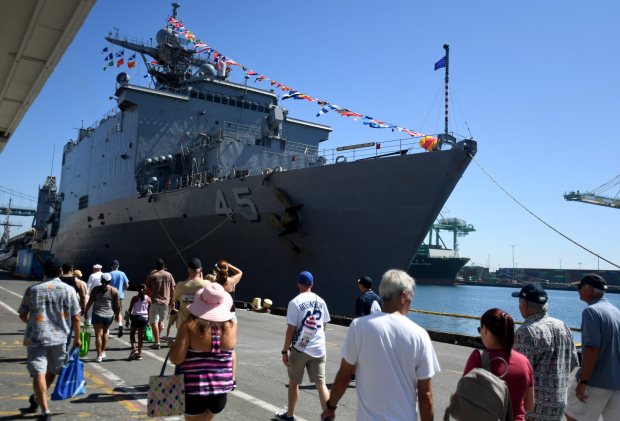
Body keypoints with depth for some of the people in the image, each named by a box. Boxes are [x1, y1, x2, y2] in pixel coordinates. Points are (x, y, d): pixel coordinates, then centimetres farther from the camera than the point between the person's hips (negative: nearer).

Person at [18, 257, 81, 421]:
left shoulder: (32, 289, 0)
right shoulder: (68, 290, -2)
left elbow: (22, 315, 8)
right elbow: (76, 317, -2)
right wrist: (77, 338, 8)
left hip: (36, 337, -1)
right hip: (59, 337, 1)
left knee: (38, 373, -1)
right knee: (52, 371, 22)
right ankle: (38, 399, 37)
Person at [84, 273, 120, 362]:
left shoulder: (96, 289, 0)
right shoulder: (114, 290, -1)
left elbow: (90, 302, -2)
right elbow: (117, 304, 0)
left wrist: (85, 311, 9)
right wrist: (117, 314, 12)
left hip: (97, 315, -2)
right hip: (109, 315, 2)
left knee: (98, 334, 1)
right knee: (105, 332, 21)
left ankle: (99, 355, -3)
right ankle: (103, 352, 21)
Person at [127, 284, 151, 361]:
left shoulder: (135, 298, -4)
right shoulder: (148, 299, 3)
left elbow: (130, 309, -3)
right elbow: (149, 311, 5)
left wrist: (128, 319, 5)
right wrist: (148, 321, 12)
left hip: (136, 317, -2)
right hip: (144, 318, 2)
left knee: (132, 333, 15)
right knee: (141, 336, 9)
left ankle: (134, 349, -3)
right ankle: (139, 354, 12)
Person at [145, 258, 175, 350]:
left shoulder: (152, 275, -5)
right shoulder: (169, 275, 3)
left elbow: (148, 289, -3)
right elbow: (172, 289, 5)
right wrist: (172, 300, 14)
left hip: (154, 301, -4)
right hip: (165, 301, 4)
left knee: (154, 322, -2)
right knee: (161, 321, 19)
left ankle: (157, 343, -7)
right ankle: (157, 340, 29)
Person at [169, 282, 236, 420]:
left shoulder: (189, 326, -17)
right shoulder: (231, 327, -7)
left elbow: (176, 359, -18)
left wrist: (172, 344, 3)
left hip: (194, 389, -3)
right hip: (221, 389, 3)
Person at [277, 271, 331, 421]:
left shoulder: (295, 302, -11)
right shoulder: (321, 301, 5)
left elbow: (291, 329, -13)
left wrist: (285, 351, -6)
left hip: (300, 349, -3)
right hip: (319, 349, 4)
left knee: (293, 382, 15)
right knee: (321, 384, 6)